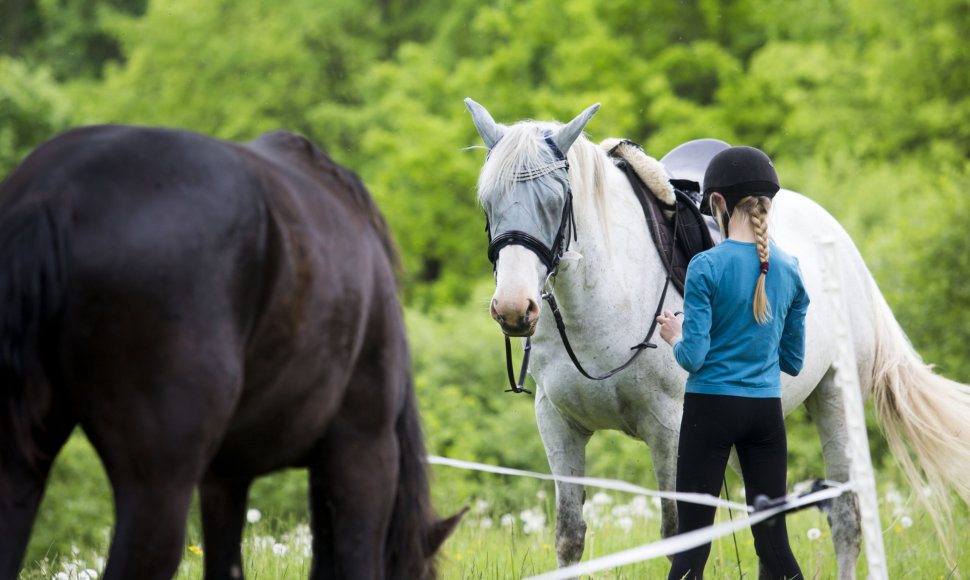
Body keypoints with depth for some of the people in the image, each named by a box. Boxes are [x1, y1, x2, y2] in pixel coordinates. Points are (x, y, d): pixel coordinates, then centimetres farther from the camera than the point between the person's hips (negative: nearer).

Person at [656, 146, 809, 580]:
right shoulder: (788, 269, 3)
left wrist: (675, 335, 7)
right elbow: (793, 361, 10)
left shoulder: (706, 267, -11)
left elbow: (693, 357, -13)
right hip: (766, 411, 4)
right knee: (773, 541, 7)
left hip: (711, 407, -4)